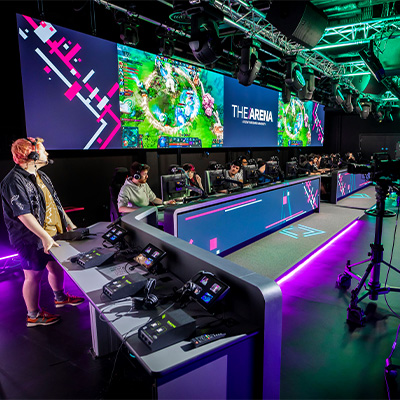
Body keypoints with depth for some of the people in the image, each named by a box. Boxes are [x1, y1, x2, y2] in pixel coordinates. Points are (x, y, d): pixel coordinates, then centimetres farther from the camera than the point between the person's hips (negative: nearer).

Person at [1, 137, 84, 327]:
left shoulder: (40, 176, 9)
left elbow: (55, 203, 16)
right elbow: (24, 215, -27)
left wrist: (69, 224, 14)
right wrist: (45, 237, -30)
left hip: (53, 234, 9)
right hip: (32, 240, -8)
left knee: (57, 267, 21)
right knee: (33, 276, 7)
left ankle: (60, 297, 45)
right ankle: (33, 315, 26)